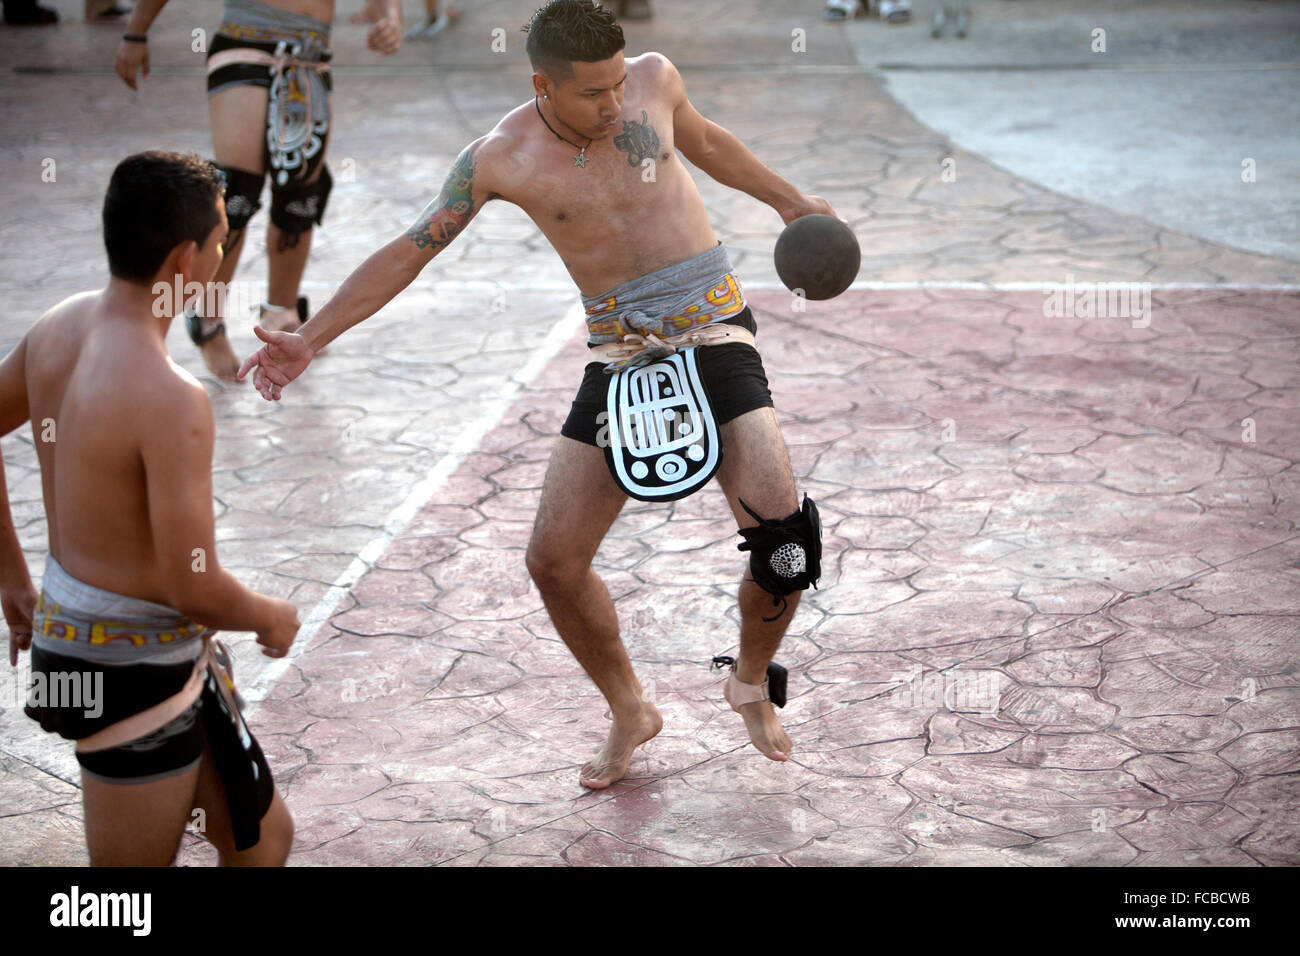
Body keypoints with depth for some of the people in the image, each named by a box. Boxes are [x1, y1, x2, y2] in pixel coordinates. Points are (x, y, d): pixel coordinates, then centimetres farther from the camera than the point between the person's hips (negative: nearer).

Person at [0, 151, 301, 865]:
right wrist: (272, 618, -4)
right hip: (135, 666, -9)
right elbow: (195, 590, -26)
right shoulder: (170, 398, -27)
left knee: (261, 836, 22)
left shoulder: (60, 326, -1)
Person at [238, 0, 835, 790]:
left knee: (783, 536, -17)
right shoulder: (502, 160, -6)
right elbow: (407, 252, 1)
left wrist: (789, 200, 29)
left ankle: (752, 684, 13)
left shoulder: (654, 79, -2)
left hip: (713, 331, 0)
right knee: (556, 560, -5)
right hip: (620, 357, 1)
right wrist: (310, 339, -3)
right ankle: (631, 712, 20)